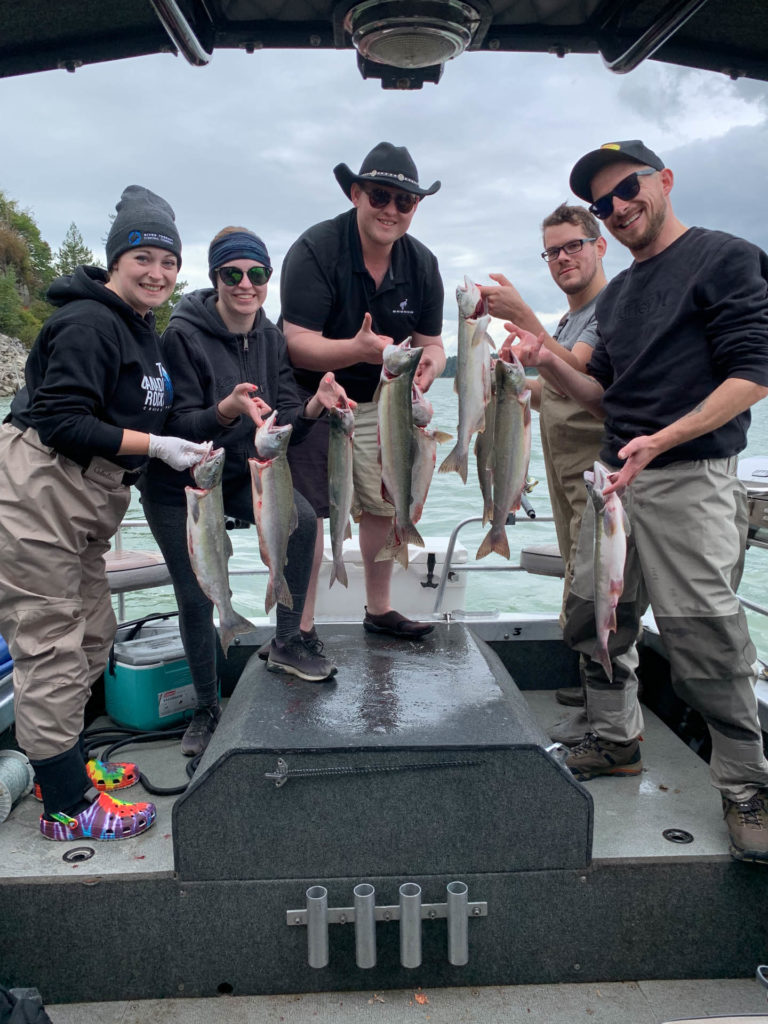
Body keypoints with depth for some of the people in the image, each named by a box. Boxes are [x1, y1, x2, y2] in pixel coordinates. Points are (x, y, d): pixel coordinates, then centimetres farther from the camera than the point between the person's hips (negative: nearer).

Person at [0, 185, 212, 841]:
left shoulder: (141, 328, 16)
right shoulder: (90, 322, -15)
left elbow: (133, 417, 22)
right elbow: (62, 421, -21)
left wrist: (193, 449, 6)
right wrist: (155, 446, -20)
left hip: (90, 498, 10)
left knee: (92, 635, 17)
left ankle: (69, 762, 34)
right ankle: (67, 805, 10)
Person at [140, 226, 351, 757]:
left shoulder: (271, 339, -4)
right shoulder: (184, 335, -18)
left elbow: (285, 427, -7)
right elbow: (178, 424, -22)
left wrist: (313, 406, -29)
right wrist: (228, 409, -41)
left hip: (241, 474, 3)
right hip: (178, 485, -3)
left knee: (303, 518, -25)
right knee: (196, 598, 1)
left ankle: (287, 643, -5)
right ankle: (207, 708, 24)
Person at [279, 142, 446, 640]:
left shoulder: (422, 264, -3)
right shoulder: (315, 249, -20)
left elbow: (431, 342, 2)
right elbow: (298, 345, -27)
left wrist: (428, 365, -23)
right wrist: (358, 349, -46)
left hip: (379, 401, 6)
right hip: (312, 399, -6)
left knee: (387, 504, 11)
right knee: (307, 511, -12)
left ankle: (379, 610, 29)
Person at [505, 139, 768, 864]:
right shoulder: (615, 295, 19)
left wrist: (663, 439, -21)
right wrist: (549, 363, 3)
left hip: (689, 480, -7)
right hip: (614, 477, 7)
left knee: (705, 641, -6)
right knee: (591, 615, 10)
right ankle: (615, 742, 30)